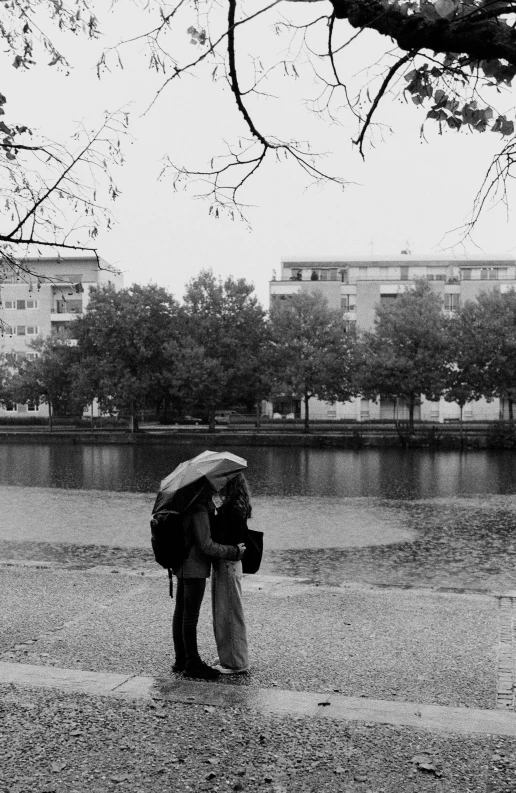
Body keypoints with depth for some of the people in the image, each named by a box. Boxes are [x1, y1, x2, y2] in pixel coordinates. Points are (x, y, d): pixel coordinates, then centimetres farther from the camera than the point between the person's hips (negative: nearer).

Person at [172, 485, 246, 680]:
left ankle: (181, 660, 22)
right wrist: (234, 551, -12)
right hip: (195, 570, -10)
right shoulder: (199, 511, -20)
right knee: (190, 616, -3)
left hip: (182, 568, 10)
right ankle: (193, 664, 5)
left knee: (180, 613, 13)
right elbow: (206, 546, -21)